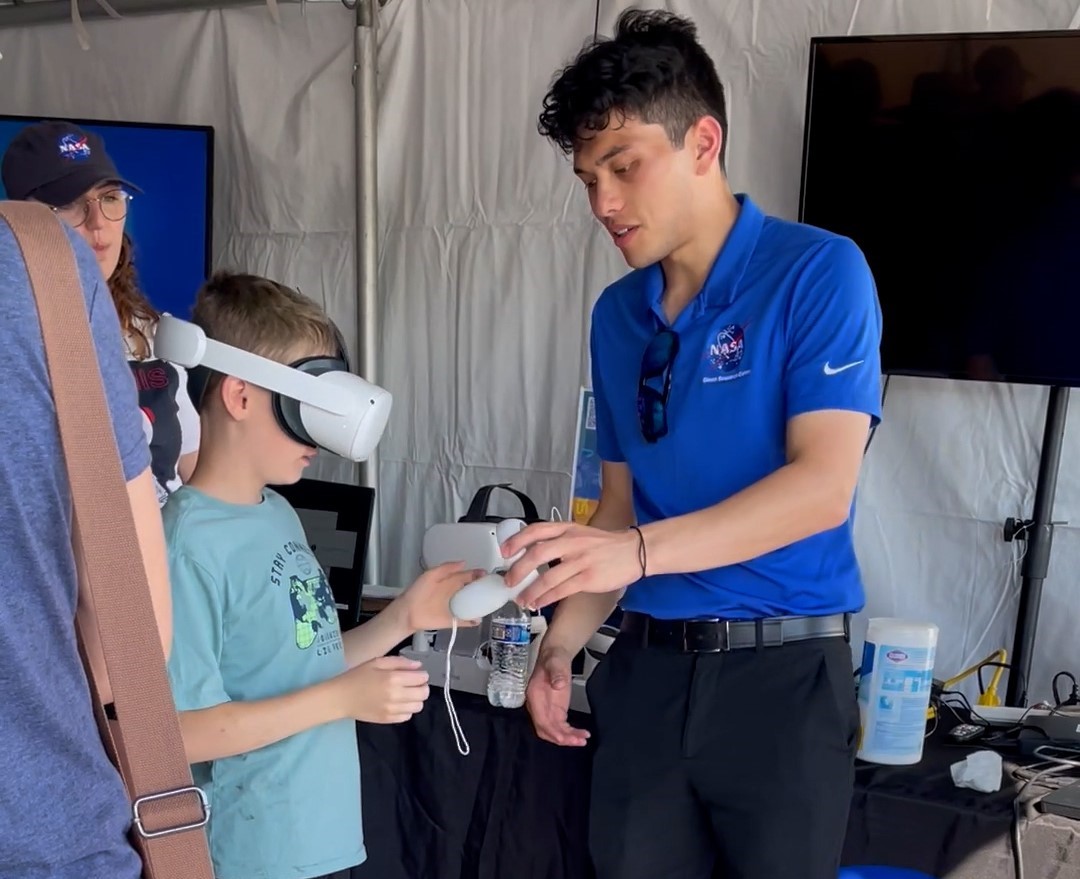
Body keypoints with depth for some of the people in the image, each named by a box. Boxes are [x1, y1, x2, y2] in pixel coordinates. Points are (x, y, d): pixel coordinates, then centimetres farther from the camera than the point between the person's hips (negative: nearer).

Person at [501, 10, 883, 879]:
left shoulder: (817, 272, -10)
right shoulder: (618, 314, 8)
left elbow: (823, 486, -19)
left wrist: (639, 551, -30)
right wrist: (563, 641, 1)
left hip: (783, 668, -5)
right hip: (646, 665, 5)